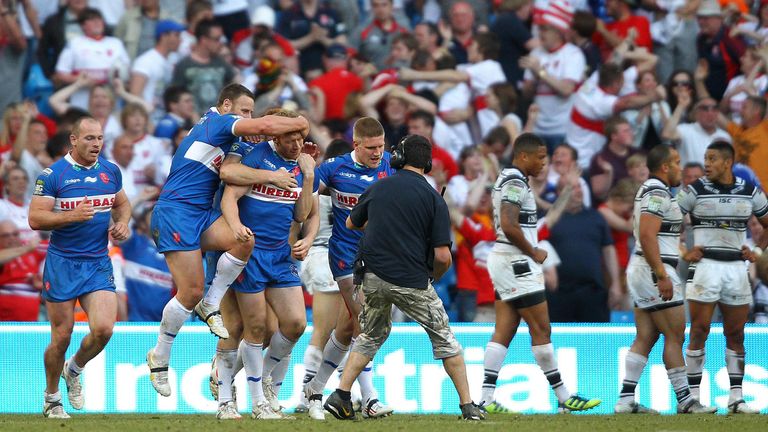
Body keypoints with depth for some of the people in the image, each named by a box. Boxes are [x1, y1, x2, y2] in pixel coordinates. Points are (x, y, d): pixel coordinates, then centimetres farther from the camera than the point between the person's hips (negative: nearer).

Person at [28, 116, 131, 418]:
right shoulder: (53, 174, -9)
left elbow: (122, 203, 24)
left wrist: (122, 223, 2)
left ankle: (74, 370, 18)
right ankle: (52, 398, 21)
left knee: (103, 329, -13)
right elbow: (35, 219, -12)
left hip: (98, 264, 4)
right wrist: (71, 216, -25)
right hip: (62, 264, -3)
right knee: (62, 335, 0)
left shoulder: (110, 171, 7)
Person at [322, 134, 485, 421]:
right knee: (443, 338, 9)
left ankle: (340, 396, 10)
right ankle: (468, 406, 7)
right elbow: (443, 256, -10)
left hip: (373, 277, 3)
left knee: (371, 336, 22)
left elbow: (351, 223, 23)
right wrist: (433, 278, 10)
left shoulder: (377, 189, 5)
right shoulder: (434, 199, -5)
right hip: (412, 282, -3)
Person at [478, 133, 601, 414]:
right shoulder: (516, 183, -14)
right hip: (516, 262, -10)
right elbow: (510, 227, -24)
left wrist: (532, 252, 13)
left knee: (504, 331, 6)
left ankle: (486, 399, 1)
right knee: (541, 329, -4)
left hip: (504, 261, 10)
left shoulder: (506, 180, 18)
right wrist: (533, 253, -11)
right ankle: (564, 398, 0)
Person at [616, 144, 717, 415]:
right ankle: (684, 400, -2)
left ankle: (626, 400, 5)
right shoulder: (658, 193, -14)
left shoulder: (649, 190, 18)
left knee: (645, 338, 8)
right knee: (675, 336, -5)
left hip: (641, 270, 10)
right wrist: (662, 276, -24)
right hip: (654, 270, -10)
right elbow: (647, 236, -23)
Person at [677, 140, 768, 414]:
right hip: (705, 265, -3)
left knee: (736, 335, 5)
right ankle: (693, 396, -3)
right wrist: (683, 252, -8)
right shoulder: (695, 191, -3)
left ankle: (736, 398, 9)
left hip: (736, 267, 3)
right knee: (699, 332, -6)